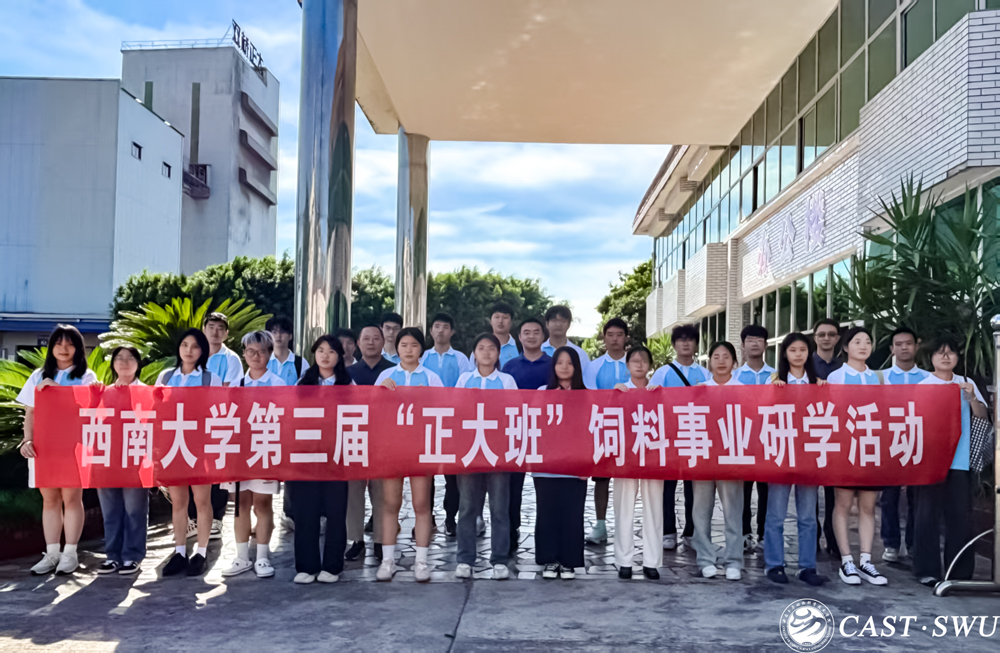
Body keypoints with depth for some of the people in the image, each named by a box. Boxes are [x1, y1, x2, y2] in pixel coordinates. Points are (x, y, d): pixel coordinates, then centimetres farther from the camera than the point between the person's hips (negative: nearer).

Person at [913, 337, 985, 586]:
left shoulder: (967, 384, 11)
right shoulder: (922, 386, 2)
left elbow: (983, 418, 6)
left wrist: (972, 398, -10)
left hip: (960, 460, 3)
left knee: (960, 515, 4)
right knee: (928, 514, 0)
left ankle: (960, 571, 13)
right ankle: (927, 570, 7)